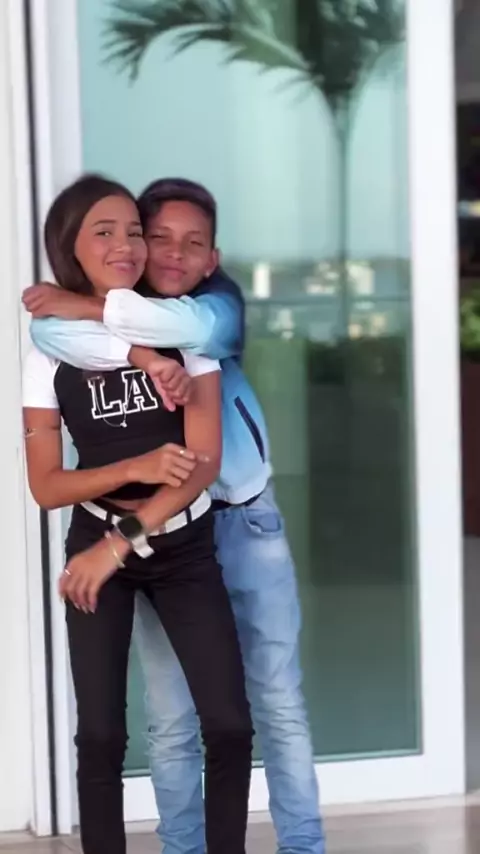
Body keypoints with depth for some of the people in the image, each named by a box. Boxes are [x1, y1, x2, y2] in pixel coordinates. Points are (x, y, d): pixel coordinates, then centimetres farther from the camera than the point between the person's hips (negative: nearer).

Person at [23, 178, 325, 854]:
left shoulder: (221, 301, -1)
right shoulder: (113, 315, 0)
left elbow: (197, 328, -27)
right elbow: (49, 330, -23)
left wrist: (88, 308, -26)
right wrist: (139, 356, -33)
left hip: (247, 522, 0)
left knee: (279, 703, 7)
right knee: (171, 719, 4)